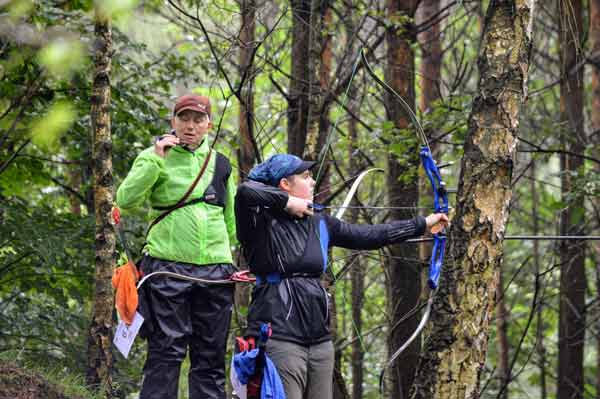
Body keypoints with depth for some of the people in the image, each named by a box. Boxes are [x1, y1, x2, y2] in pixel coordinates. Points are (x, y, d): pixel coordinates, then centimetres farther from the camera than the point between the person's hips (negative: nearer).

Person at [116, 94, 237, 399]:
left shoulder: (220, 164, 15)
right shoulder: (156, 157, 3)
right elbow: (126, 200, -12)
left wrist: (229, 254, 21)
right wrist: (155, 160, -17)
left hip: (215, 270, 4)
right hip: (168, 269, -4)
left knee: (210, 356, 5)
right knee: (166, 353, -7)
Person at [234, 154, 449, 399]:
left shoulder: (319, 224, 15)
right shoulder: (261, 221, -5)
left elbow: (369, 236, 21)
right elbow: (246, 191, -25)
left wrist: (423, 224, 24)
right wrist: (287, 202, -13)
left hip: (319, 339, 7)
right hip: (278, 338, -7)